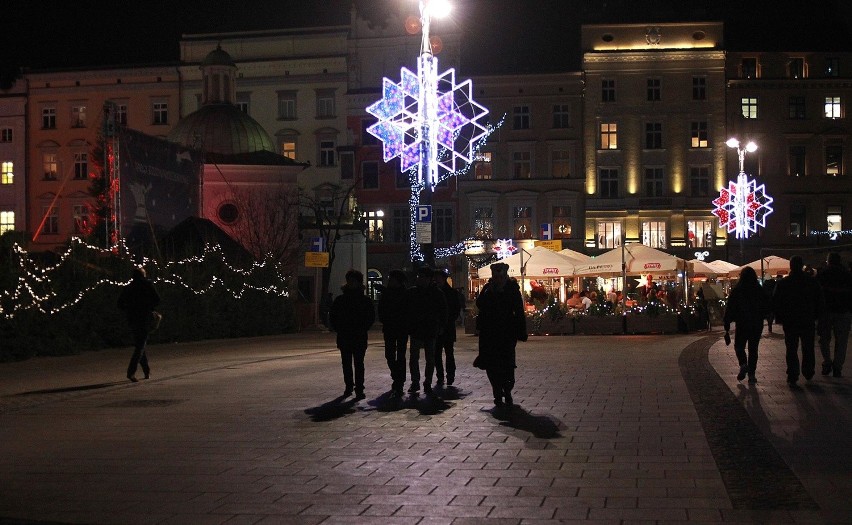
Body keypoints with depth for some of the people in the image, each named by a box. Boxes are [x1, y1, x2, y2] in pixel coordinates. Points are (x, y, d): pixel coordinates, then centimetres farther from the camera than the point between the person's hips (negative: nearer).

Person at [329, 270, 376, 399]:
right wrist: (338, 329, 0)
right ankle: (349, 386, 19)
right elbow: (332, 316, 10)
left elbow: (371, 317, 4)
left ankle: (359, 388, -5)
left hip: (359, 337, -2)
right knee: (346, 363, 8)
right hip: (344, 337, 2)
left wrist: (362, 329, -5)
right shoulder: (340, 300, 7)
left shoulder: (365, 300, 3)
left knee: (358, 363, -6)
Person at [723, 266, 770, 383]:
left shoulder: (736, 291, -7)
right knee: (753, 348, 10)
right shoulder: (760, 290, -2)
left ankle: (743, 364, -15)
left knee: (739, 346, 12)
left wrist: (727, 325, -2)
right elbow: (767, 307, 5)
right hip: (757, 324, 2)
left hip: (742, 324, -2)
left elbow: (730, 309, -6)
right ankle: (751, 374, 5)